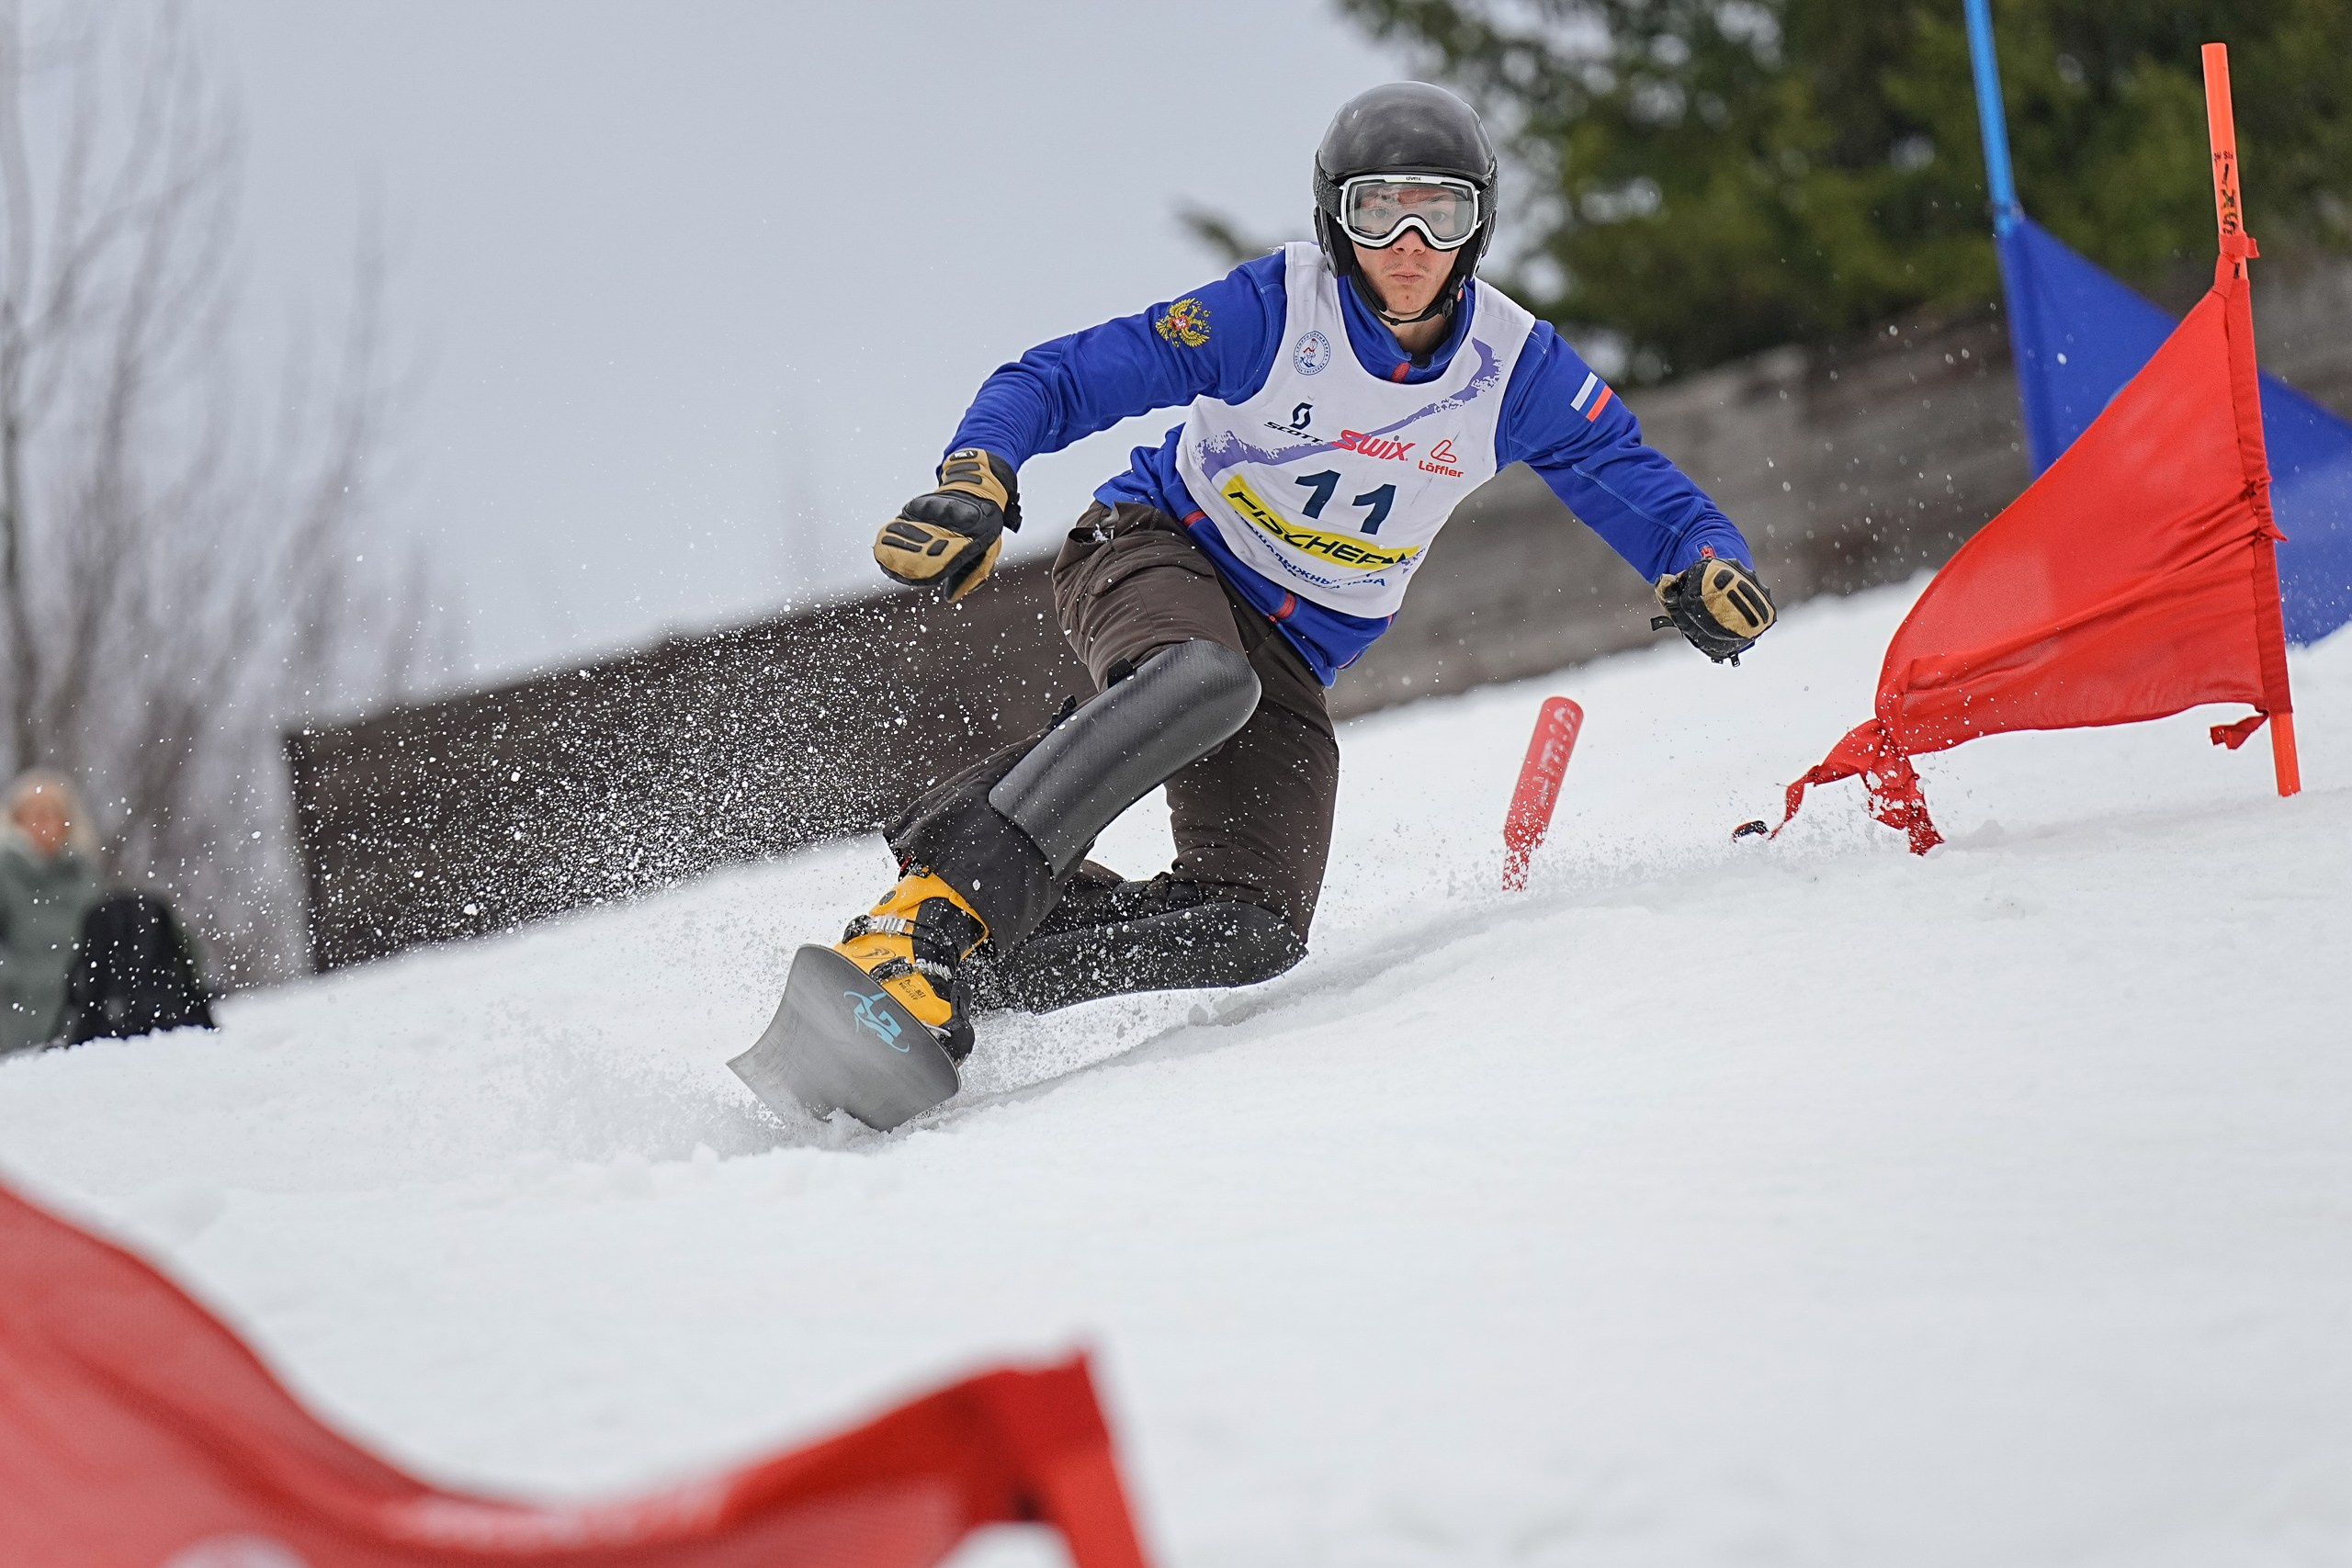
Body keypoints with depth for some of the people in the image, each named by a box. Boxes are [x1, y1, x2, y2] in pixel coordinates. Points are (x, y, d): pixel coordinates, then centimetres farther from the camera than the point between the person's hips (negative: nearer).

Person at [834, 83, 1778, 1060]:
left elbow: (1636, 483, 0)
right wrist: (974, 486, -34)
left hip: (1294, 653, 5)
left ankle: (959, 976, -13)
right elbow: (1055, 382, -15)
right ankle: (936, 912, -47)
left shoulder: (1515, 368, -7)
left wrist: (1706, 567, -23)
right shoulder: (1273, 310, -17)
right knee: (1207, 679, -42)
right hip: (1155, 549, -4)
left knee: (1256, 929, -17)